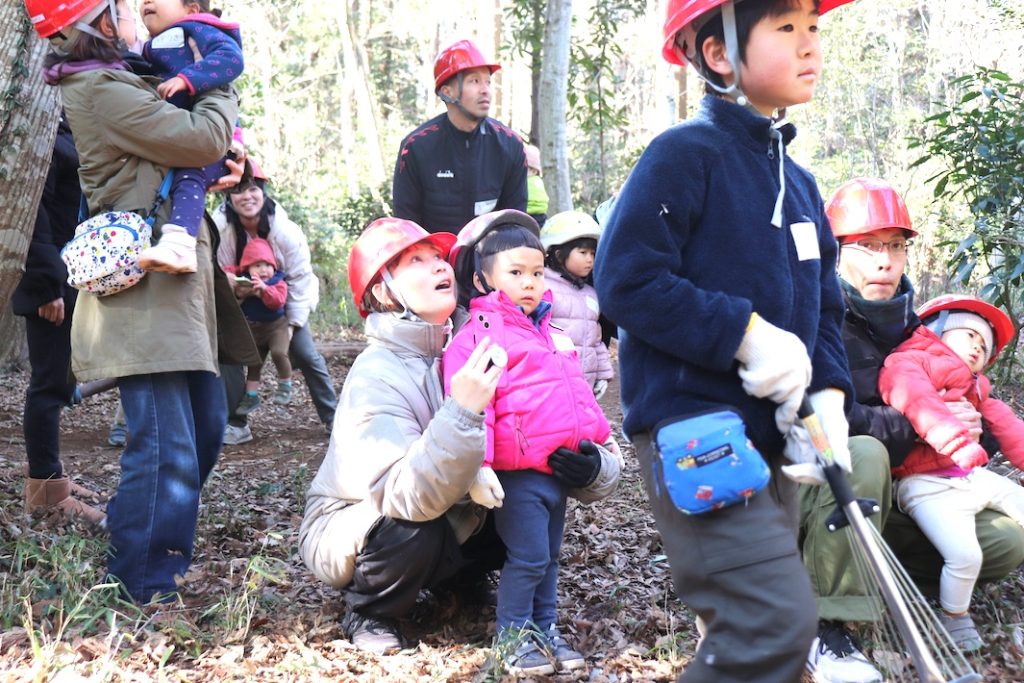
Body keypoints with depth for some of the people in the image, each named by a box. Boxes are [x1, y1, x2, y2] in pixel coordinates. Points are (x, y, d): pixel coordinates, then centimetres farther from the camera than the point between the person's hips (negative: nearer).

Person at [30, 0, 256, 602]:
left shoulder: (114, 87, 20)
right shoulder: (101, 93, -13)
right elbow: (203, 139, -16)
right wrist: (223, 95, 4)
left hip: (174, 288, 11)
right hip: (146, 291, -11)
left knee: (203, 427, 17)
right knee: (166, 448, -10)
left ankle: (166, 557, 30)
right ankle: (142, 589, 1)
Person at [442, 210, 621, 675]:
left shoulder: (548, 333, 17)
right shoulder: (480, 334, -10)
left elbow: (575, 387, 29)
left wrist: (599, 431, 31)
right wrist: (477, 466, -26)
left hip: (561, 469, 8)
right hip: (518, 473, -8)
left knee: (549, 557, 16)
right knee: (528, 558, -4)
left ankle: (546, 627, 28)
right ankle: (512, 636, 12)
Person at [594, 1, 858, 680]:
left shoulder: (799, 182, 15)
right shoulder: (685, 154, -10)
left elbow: (824, 307, 16)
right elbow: (626, 279, -19)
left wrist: (828, 396, -2)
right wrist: (747, 334, -21)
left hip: (773, 434, 9)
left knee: (755, 624, 17)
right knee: (779, 622, -18)